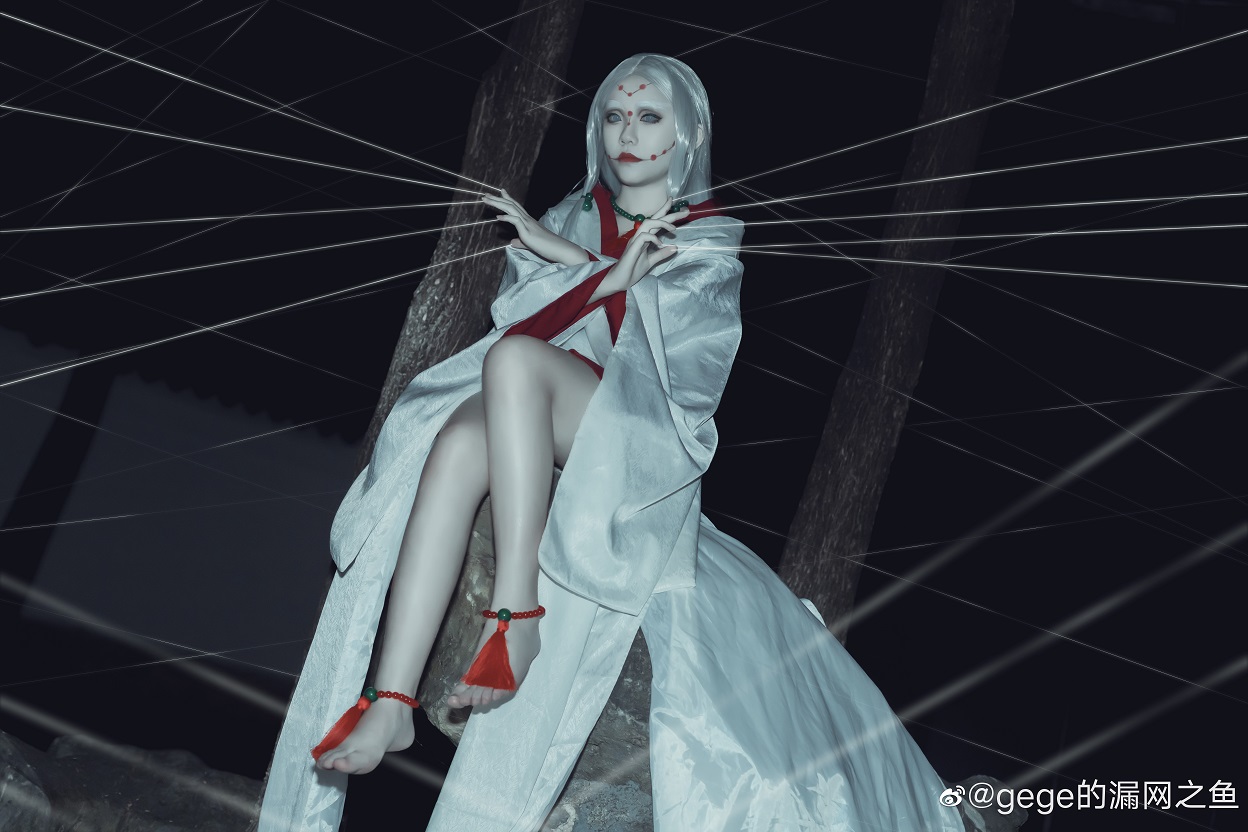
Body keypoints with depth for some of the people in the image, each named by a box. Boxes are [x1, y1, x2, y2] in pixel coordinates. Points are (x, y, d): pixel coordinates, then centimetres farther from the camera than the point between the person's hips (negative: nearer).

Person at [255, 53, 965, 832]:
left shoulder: (709, 242, 17)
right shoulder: (573, 218, 27)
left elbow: (662, 338, -2)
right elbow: (514, 306, 10)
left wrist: (570, 259, -3)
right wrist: (614, 274, -2)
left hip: (641, 449, -3)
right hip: (541, 435, 3)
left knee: (514, 360, -34)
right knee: (460, 439, -35)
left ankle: (517, 609, -38)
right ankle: (392, 698, -44)